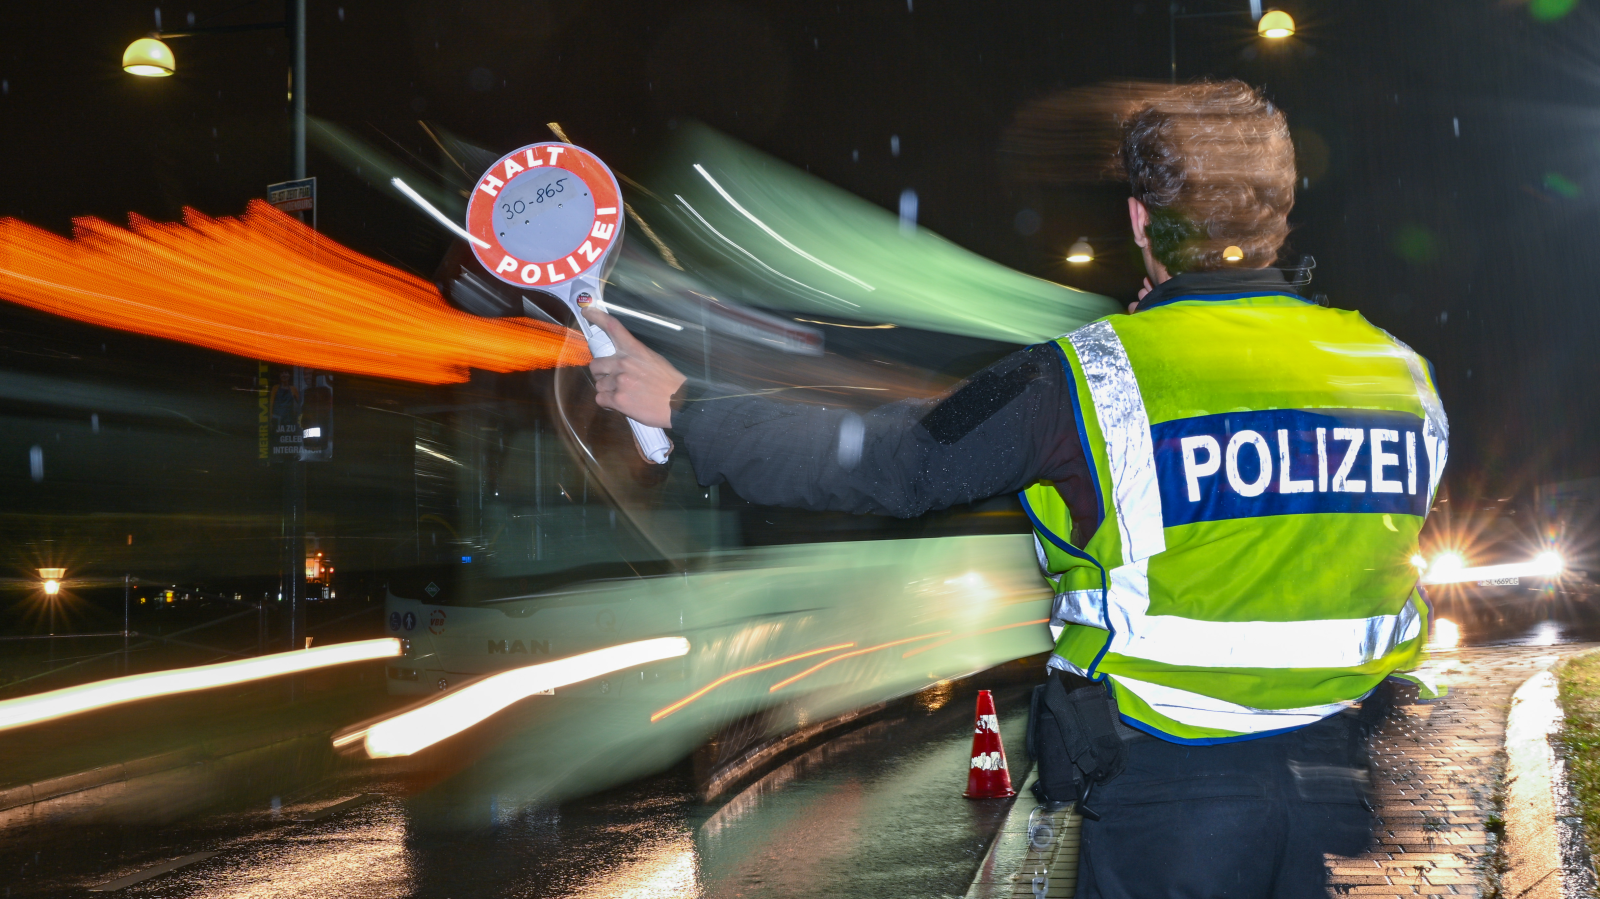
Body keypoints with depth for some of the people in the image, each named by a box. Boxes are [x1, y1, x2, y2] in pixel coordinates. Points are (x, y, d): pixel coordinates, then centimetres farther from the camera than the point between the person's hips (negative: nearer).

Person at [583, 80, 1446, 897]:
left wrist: (683, 405, 5)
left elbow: (886, 462, -7)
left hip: (1167, 793, -4)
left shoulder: (1087, 380, -15)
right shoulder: (1402, 373, 0)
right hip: (1342, 777, 4)